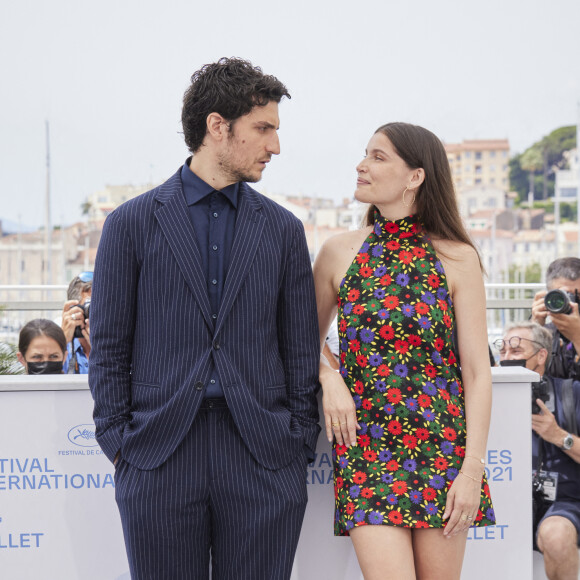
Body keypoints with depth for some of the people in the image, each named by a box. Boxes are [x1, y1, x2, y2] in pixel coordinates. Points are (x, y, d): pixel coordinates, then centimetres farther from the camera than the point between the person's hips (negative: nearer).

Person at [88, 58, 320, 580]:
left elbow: (300, 348, 11)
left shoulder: (283, 229, 10)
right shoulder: (132, 223, 4)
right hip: (158, 462, -1)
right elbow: (109, 346, 5)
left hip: (263, 459, 2)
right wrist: (118, 443, -1)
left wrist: (299, 442, 5)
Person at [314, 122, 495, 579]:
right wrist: (329, 378, -4)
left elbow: (478, 373, -1)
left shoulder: (456, 258, 0)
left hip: (442, 448, 0)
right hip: (366, 448, 0)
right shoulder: (339, 253, 5)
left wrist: (473, 468, -7)